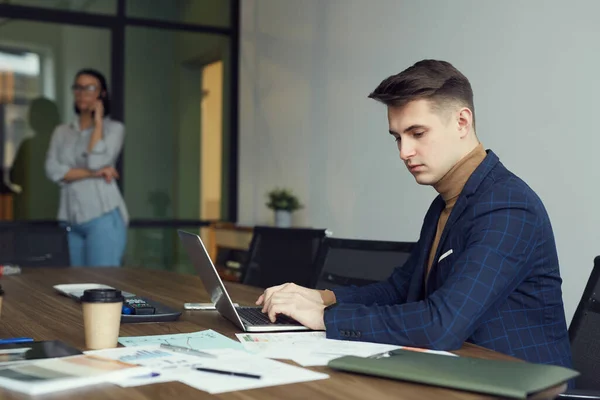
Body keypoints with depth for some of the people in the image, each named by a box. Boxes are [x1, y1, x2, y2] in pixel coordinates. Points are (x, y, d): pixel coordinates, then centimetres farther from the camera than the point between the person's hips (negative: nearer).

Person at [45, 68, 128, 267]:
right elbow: (53, 170, -1)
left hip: (103, 216, -4)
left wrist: (98, 122, -6)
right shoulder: (62, 131, 15)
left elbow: (96, 162, -13)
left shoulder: (114, 128, 4)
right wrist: (92, 173, -12)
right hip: (71, 220, 5)